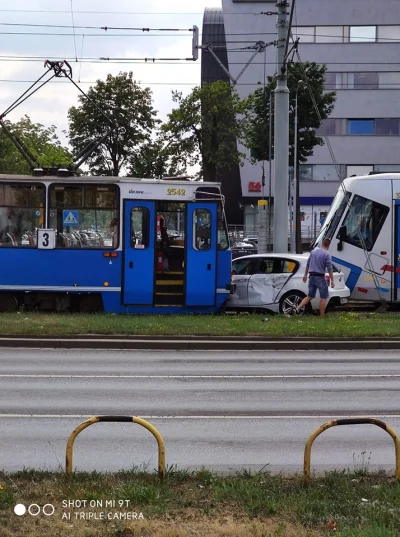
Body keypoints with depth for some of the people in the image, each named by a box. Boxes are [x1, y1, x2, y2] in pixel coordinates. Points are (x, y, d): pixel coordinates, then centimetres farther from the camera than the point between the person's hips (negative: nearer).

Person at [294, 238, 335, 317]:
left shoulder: (314, 251, 10)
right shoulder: (327, 254, -10)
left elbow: (308, 264, 16)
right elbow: (329, 269, -13)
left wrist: (305, 275, 26)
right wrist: (332, 281, -8)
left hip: (312, 276, 6)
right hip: (320, 277, -6)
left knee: (310, 296, 13)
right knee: (323, 297, 4)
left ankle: (298, 308, -4)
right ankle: (322, 316, 3)